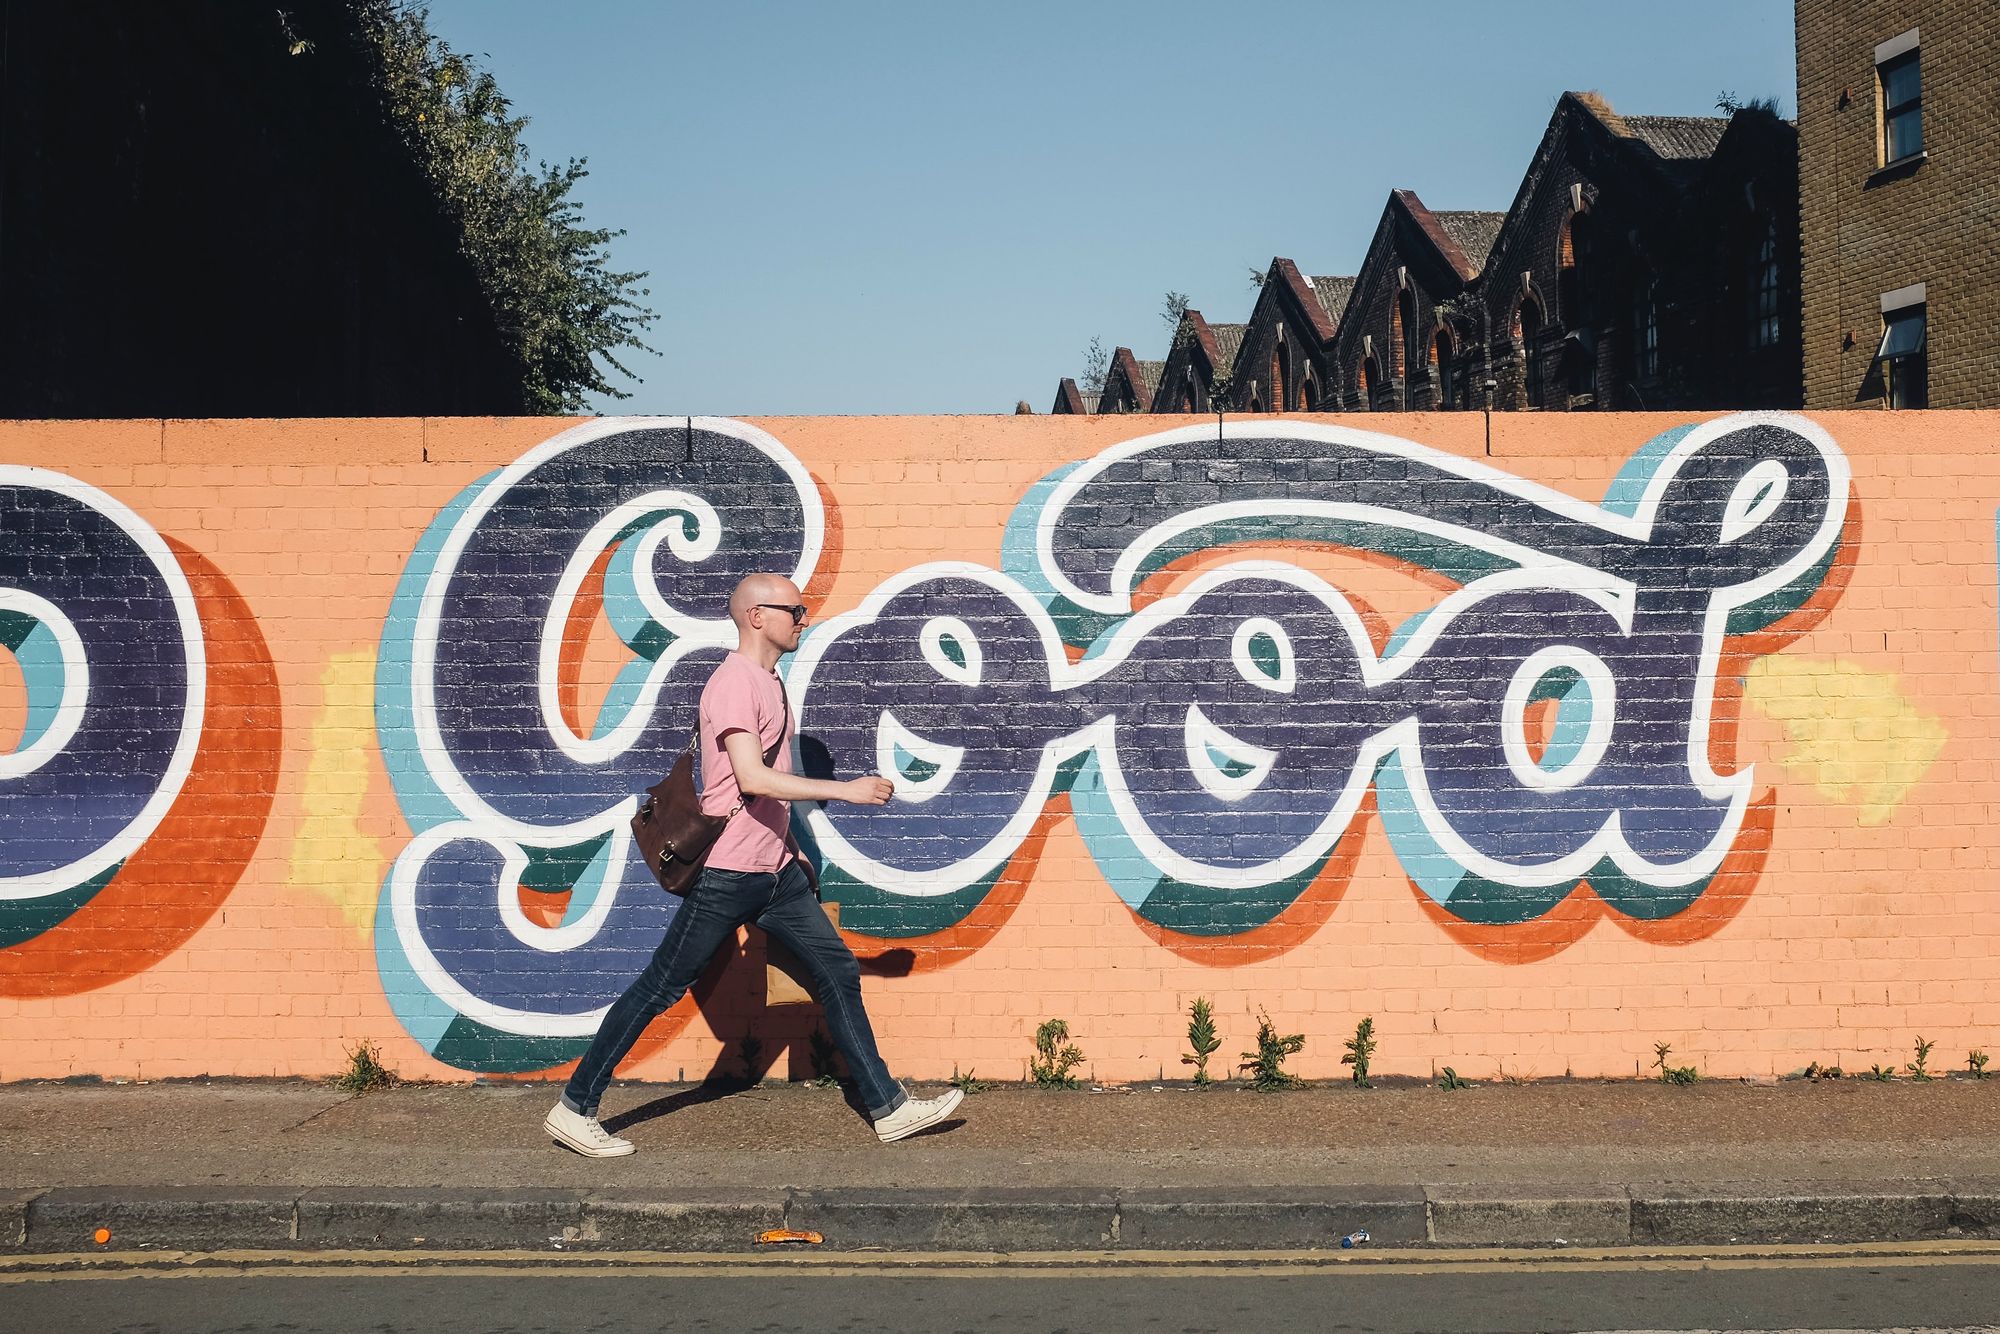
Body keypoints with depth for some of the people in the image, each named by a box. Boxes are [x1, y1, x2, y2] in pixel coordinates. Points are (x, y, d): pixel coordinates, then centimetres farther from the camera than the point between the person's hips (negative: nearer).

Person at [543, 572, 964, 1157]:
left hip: (774, 870, 9)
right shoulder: (734, 682, -16)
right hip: (727, 872, -9)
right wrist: (845, 790, -24)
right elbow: (752, 778, -27)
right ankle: (574, 1110, 11)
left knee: (838, 972, 7)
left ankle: (887, 1107, 12)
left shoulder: (769, 681, 14)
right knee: (660, 988, -1)